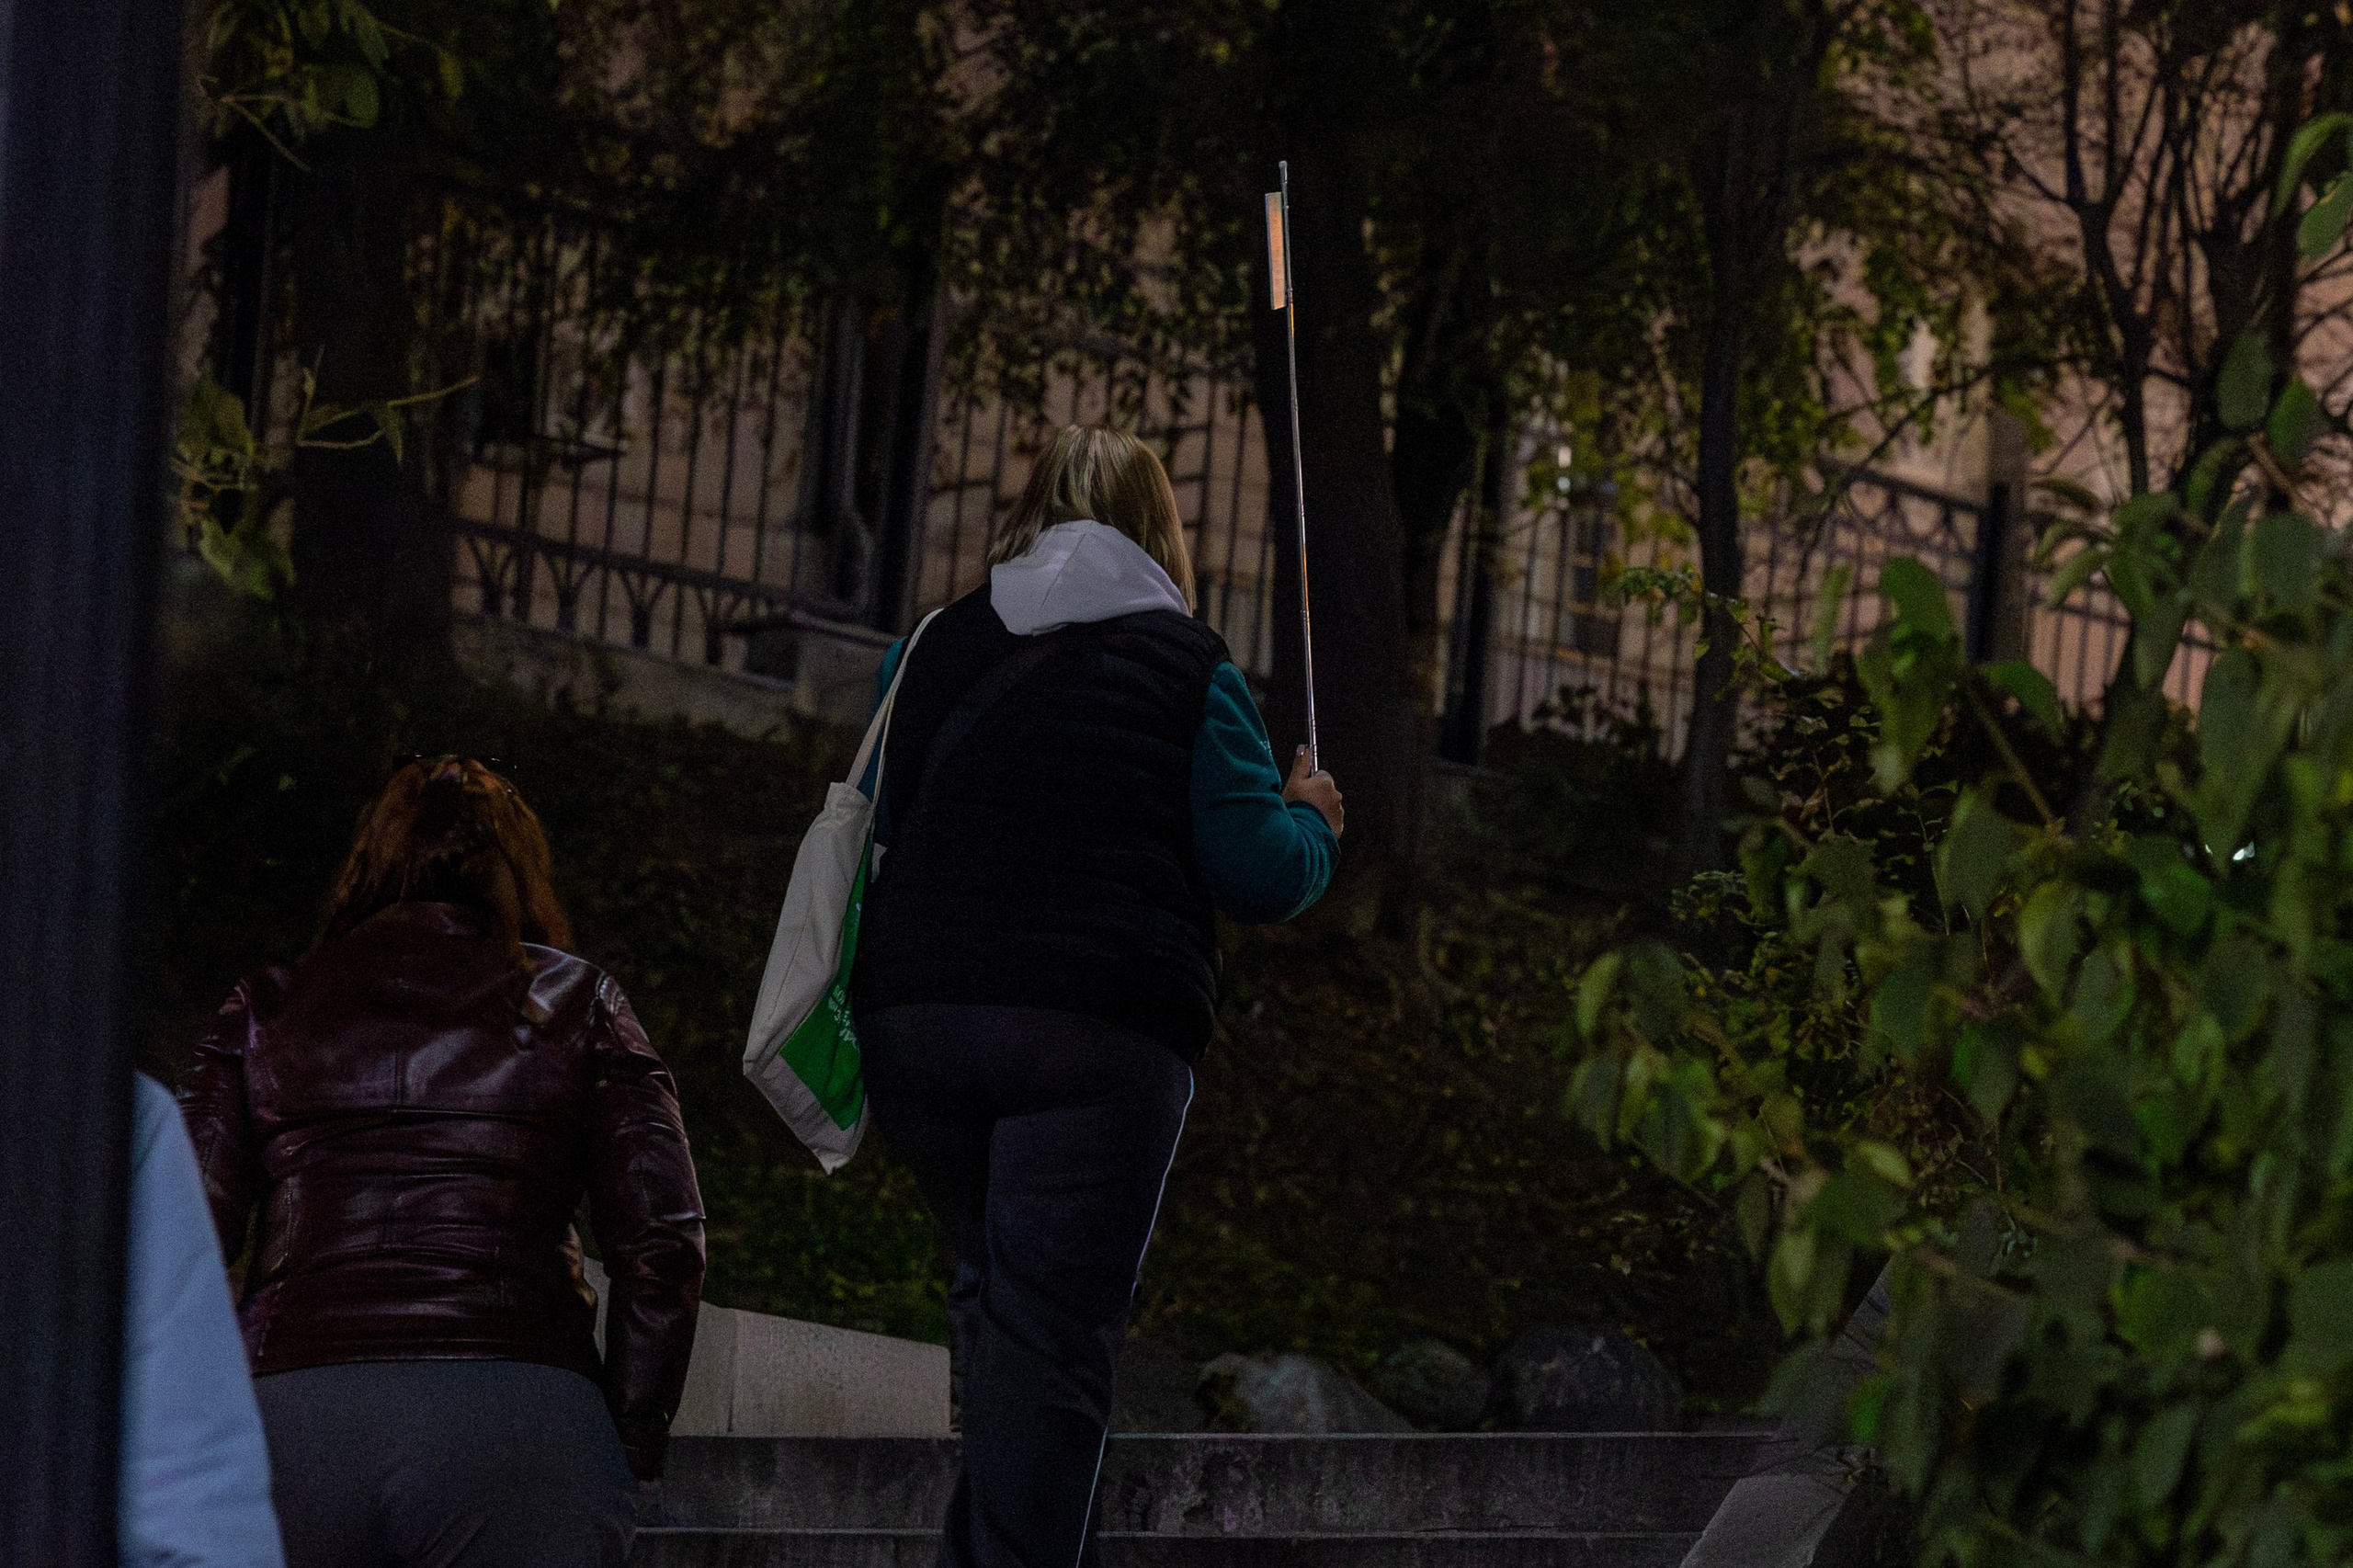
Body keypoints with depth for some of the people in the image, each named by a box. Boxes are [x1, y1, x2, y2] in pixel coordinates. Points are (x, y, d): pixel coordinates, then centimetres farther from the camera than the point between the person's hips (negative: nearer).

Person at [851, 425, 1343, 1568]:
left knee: (993, 1293, 20)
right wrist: (1313, 825, 19)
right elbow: (1260, 875, -2)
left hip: (913, 1016, 4)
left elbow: (876, 830, 23)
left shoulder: (930, 651, 14)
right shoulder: (1184, 666, 3)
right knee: (1053, 1330, -4)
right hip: (1095, 1035, -4)